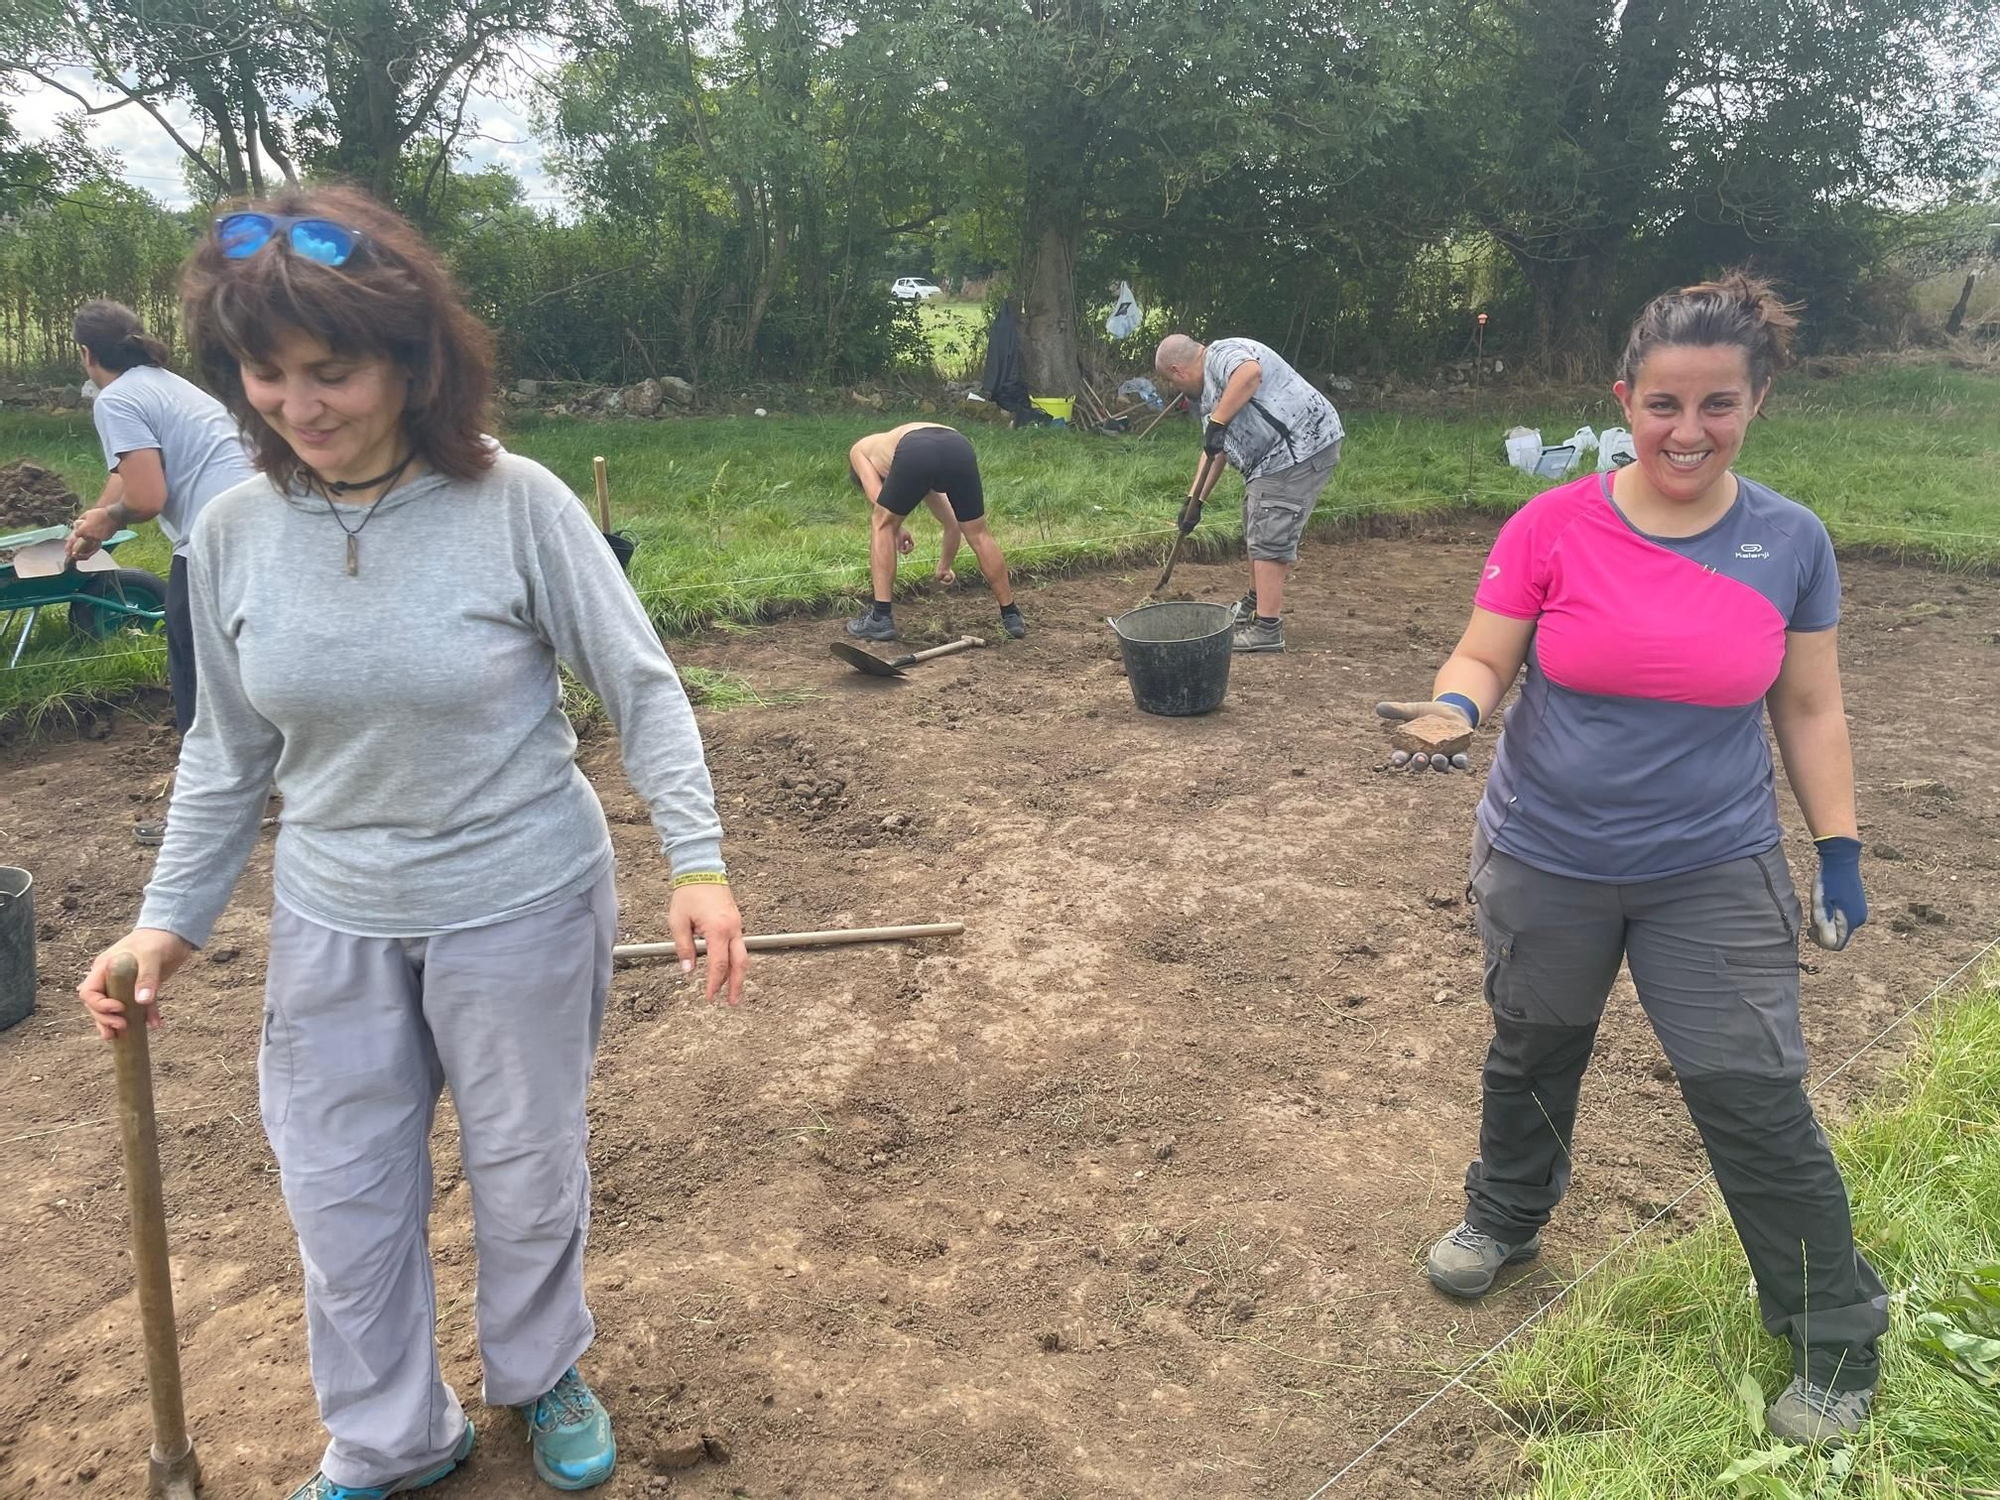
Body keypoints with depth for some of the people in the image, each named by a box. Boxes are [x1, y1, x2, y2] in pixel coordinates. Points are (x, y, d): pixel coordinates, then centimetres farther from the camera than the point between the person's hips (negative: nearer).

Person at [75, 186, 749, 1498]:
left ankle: (542, 1375, 46)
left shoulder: (516, 504, -17)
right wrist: (170, 919, 5)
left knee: (528, 1168, 15)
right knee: (341, 1191, 14)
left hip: (523, 906, -3)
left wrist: (699, 860, -18)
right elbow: (227, 749, 6)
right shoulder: (234, 532, -5)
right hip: (333, 920, 4)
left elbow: (641, 687, -11)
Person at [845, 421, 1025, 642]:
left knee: (883, 526, 20)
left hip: (916, 452, -4)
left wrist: (896, 529, 28)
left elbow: (876, 496, 13)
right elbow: (953, 524, 50)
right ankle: (1011, 616, 31)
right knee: (978, 535, 23)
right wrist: (945, 566, 64)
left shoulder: (859, 450, 37)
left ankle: (881, 618, 19)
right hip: (959, 448, 4)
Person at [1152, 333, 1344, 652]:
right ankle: (1254, 604, 40)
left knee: (1269, 539, -11)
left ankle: (1267, 630, -10)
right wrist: (1194, 501, 24)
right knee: (1257, 530, 23)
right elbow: (1213, 450, 26)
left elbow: (1250, 372, -35)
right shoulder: (1211, 386, 22)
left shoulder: (1222, 354, -10)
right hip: (1277, 458, 11)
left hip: (1300, 448, -11)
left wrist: (1217, 422, -31)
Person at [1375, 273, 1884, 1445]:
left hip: (1716, 877, 0)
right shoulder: (1552, 527, -12)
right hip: (1547, 866, 0)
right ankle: (1506, 1218, 49)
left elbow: (1809, 709, 2)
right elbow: (1484, 659, -6)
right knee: (1534, 1055, 21)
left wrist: (1840, 852, 1)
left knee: (1757, 1103, 3)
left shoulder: (1791, 542, -6)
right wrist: (1455, 709, -29)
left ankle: (1839, 1347, 24)